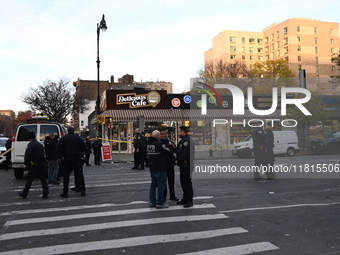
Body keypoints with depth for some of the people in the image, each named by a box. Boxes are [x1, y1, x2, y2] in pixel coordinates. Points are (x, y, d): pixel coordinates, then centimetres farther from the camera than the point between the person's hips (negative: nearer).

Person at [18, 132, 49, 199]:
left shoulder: (31, 145, -9)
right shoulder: (40, 144, 17)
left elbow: (27, 156, -13)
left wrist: (26, 163, 2)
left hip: (34, 165, -7)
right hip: (42, 163, 7)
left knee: (29, 180, 4)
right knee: (43, 179, 7)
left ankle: (24, 194, 15)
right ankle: (45, 194, 3)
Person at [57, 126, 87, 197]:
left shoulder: (63, 138, -2)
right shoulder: (78, 138, 0)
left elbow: (58, 149, -6)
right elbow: (84, 147, 0)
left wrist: (60, 157, 3)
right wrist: (80, 153, 17)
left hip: (66, 159, -1)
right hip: (76, 158, 1)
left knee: (66, 175, 5)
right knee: (79, 174, 5)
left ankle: (65, 192, 6)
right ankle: (83, 191, 6)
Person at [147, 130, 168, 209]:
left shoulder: (148, 144, 8)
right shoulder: (159, 144, -19)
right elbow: (165, 153, -13)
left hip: (152, 168, 8)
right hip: (160, 168, -8)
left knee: (153, 184, 15)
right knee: (160, 185, -1)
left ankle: (152, 202, 20)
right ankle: (159, 203, 2)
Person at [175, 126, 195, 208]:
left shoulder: (188, 140, -16)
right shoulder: (183, 140, 17)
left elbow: (186, 154, -23)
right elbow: (179, 151, 17)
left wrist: (178, 160, -14)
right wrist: (177, 160, 2)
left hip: (186, 165, -10)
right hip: (183, 165, 10)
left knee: (187, 181, -5)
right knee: (183, 181, 15)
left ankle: (189, 200, 2)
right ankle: (185, 199, 25)